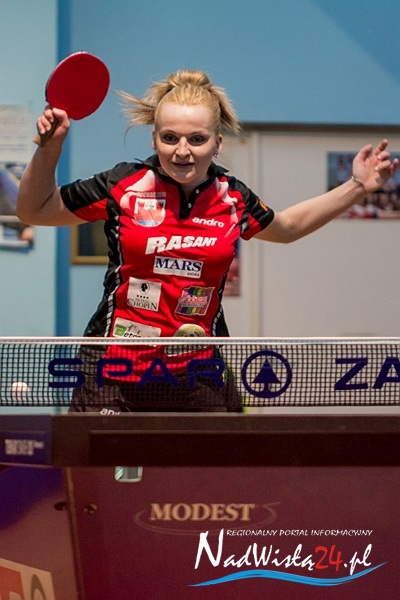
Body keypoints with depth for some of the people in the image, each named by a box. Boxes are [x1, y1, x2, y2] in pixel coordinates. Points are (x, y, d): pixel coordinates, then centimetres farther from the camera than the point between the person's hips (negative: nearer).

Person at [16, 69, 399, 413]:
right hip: (114, 371, -2)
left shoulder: (233, 198, 4)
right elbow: (35, 211, 8)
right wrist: (49, 148, -7)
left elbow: (286, 227, 27)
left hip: (201, 379, 2)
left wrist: (356, 187, 20)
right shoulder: (123, 186, -4)